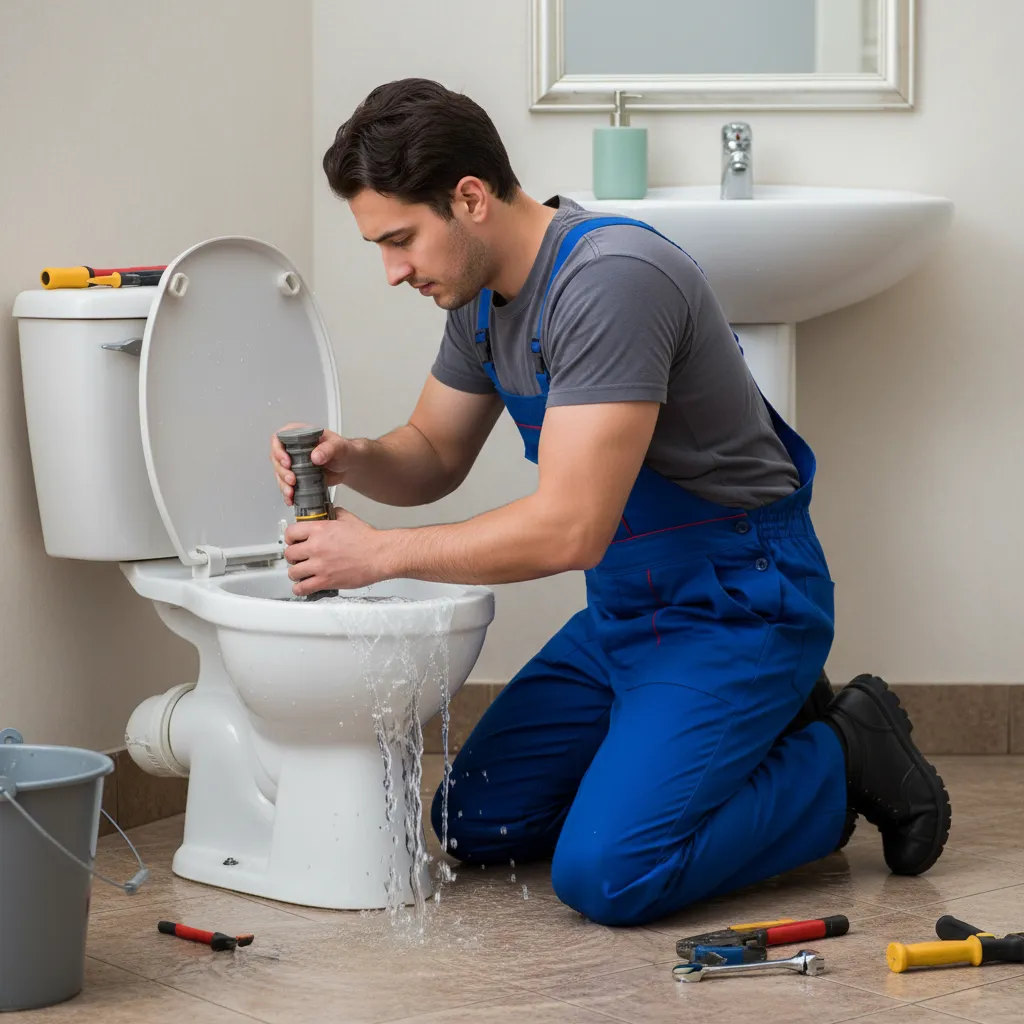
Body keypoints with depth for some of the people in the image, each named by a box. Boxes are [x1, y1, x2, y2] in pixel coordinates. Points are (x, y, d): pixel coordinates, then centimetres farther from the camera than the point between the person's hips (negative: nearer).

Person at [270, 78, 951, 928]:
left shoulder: (608, 281, -27)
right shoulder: (483, 295, 3)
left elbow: (570, 529, -31)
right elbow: (433, 458, 16)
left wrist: (381, 552, -22)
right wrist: (355, 460, -8)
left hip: (737, 604, -10)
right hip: (626, 608, 10)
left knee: (606, 874, -23)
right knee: (476, 822, 10)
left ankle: (847, 762, 1)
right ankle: (765, 729, 18)